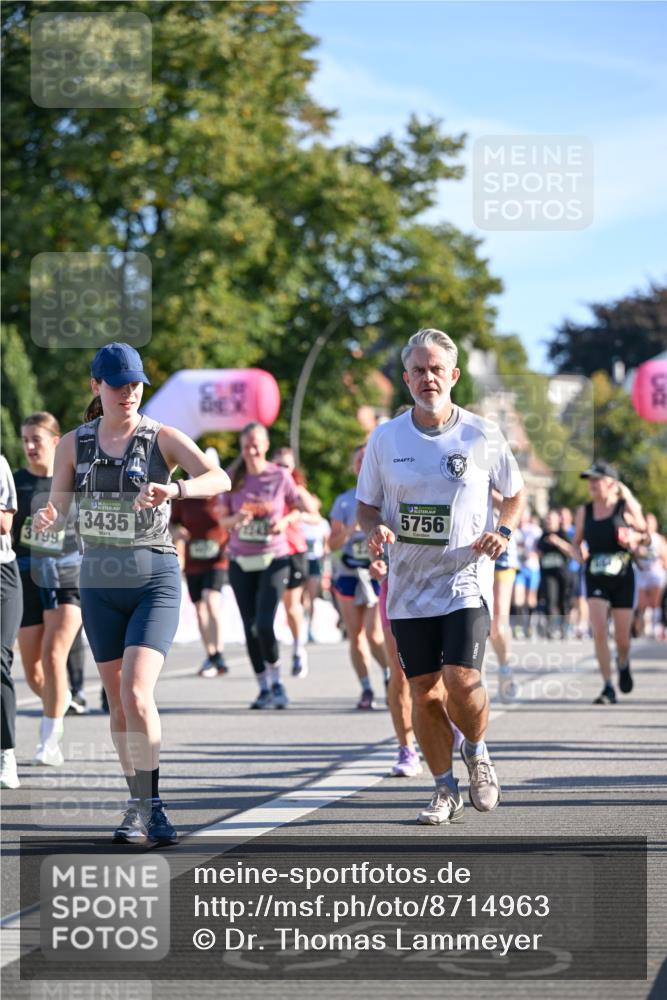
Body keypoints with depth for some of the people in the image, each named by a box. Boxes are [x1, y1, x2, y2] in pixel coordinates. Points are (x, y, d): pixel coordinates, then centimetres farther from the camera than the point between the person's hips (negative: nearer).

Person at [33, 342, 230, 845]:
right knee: (119, 703, 8)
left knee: (136, 694, -18)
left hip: (155, 580, -4)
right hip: (100, 581, 4)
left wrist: (175, 490, -40)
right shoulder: (74, 444, 4)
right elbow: (58, 508, 3)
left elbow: (219, 478, -20)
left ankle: (144, 806, -9)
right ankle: (147, 810, 19)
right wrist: (47, 518, -22)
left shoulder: (163, 438, -6)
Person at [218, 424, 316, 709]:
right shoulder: (234, 479, 3)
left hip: (274, 559, -3)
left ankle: (277, 682, 5)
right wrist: (236, 519, -14)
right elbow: (222, 518, 8)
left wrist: (285, 520, -14)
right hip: (241, 561, 3)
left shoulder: (280, 477, -3)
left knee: (264, 625, -15)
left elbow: (302, 508, 5)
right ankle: (264, 688, 16)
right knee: (250, 629, 4)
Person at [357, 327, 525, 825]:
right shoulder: (385, 438, 3)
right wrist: (376, 530, -11)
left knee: (461, 680, -16)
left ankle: (477, 753, 15)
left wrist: (503, 531, -6)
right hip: (408, 585, 2)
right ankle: (446, 789, 19)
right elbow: (367, 504, 11)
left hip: (464, 581, -2)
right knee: (424, 692, 3)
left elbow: (516, 492, 12)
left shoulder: (482, 435, -1)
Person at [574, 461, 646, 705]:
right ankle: (608, 688, -8)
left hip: (622, 578, -1)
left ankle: (623, 664, 42)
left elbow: (642, 526, -18)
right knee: (599, 632, -16)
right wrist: (579, 553, -5)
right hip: (595, 579, 1)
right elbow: (577, 541, 16)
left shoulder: (624, 508, -3)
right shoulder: (584, 512, 5)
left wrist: (627, 496, -17)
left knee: (622, 639, 6)